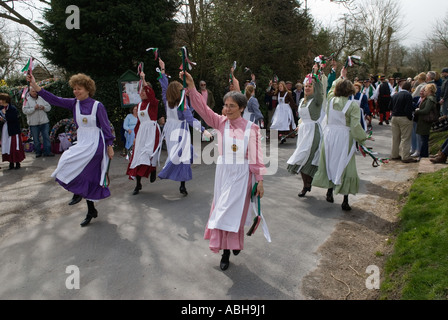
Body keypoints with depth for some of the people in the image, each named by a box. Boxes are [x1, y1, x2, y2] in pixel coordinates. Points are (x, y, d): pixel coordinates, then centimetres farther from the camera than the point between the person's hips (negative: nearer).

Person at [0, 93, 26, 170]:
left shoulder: (13, 109, -13)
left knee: (15, 147, -2)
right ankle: (11, 162, 16)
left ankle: (17, 162, 8)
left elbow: (13, 119, -23)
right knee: (7, 147, 8)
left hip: (14, 131, -7)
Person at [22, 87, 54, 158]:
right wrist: (34, 108, -18)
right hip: (34, 123, -2)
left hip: (44, 122, 2)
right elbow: (25, 110, -10)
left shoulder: (41, 98, 9)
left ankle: (47, 151, 6)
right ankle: (38, 152, 18)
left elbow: (49, 107, 10)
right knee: (36, 139, 7)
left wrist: (44, 107, -10)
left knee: (46, 137, 1)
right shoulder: (27, 100, 0)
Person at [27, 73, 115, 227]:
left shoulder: (97, 106, -10)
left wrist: (110, 146, -7)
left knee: (69, 164, -15)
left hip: (95, 144, -6)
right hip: (82, 143, 6)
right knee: (87, 178, 8)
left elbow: (106, 126, -7)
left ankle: (78, 192, 11)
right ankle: (91, 211, 21)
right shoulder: (74, 104, 4)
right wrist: (35, 86, -14)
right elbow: (54, 100, -5)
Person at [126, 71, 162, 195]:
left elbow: (151, 94, -29)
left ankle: (153, 169, 12)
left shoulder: (154, 103, -4)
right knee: (137, 156, 2)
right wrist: (136, 136, 19)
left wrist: (143, 80, -27)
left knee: (149, 152, -23)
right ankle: (138, 184, 12)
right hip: (141, 132, 6)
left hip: (152, 130, -6)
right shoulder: (139, 105, 15)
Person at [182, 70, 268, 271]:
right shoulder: (221, 123, 0)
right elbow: (203, 108, -12)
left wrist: (260, 180, -7)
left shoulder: (251, 128, -7)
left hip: (241, 175, -3)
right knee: (222, 210, 7)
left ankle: (234, 243, 30)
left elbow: (256, 156, -7)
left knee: (235, 211, 3)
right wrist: (191, 88, -24)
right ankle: (225, 252, 20)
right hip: (223, 172, 3)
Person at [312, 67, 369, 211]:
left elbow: (332, 89, 22)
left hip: (329, 136, 4)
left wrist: (341, 77, 35)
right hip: (344, 138, -3)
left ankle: (329, 193, 25)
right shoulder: (353, 105, -13)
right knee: (344, 166, 2)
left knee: (330, 163, 16)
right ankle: (345, 201, 4)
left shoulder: (331, 100, -1)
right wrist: (363, 138, -1)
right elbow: (355, 126, -15)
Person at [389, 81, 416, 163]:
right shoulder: (408, 95, -13)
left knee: (395, 137, 14)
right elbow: (408, 108, -19)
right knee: (405, 138, -3)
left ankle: (394, 155, 21)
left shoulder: (395, 95, 8)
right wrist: (410, 117, -10)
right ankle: (406, 157, -3)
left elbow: (390, 107, 11)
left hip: (394, 117, 7)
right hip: (404, 118, -7)